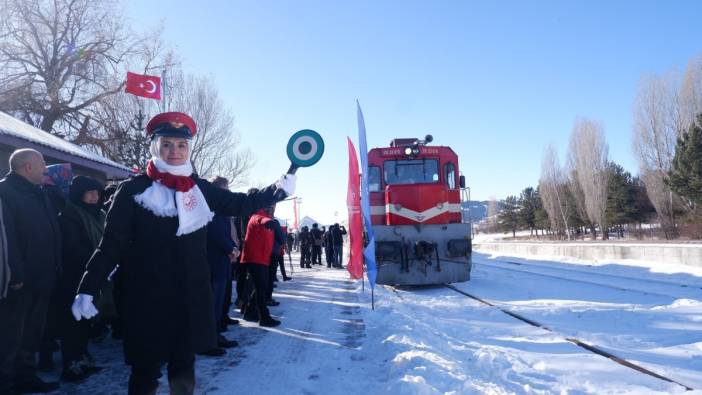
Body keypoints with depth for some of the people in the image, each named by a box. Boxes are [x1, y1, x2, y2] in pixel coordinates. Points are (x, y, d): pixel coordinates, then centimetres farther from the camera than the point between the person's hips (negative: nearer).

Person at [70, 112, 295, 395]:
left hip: (191, 297, 4)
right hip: (148, 299, -4)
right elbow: (111, 245, -6)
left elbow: (239, 204, 14)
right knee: (146, 370, 6)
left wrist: (279, 190, 11)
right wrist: (87, 290, -11)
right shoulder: (133, 190, -5)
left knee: (184, 366, 17)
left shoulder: (199, 188, 5)